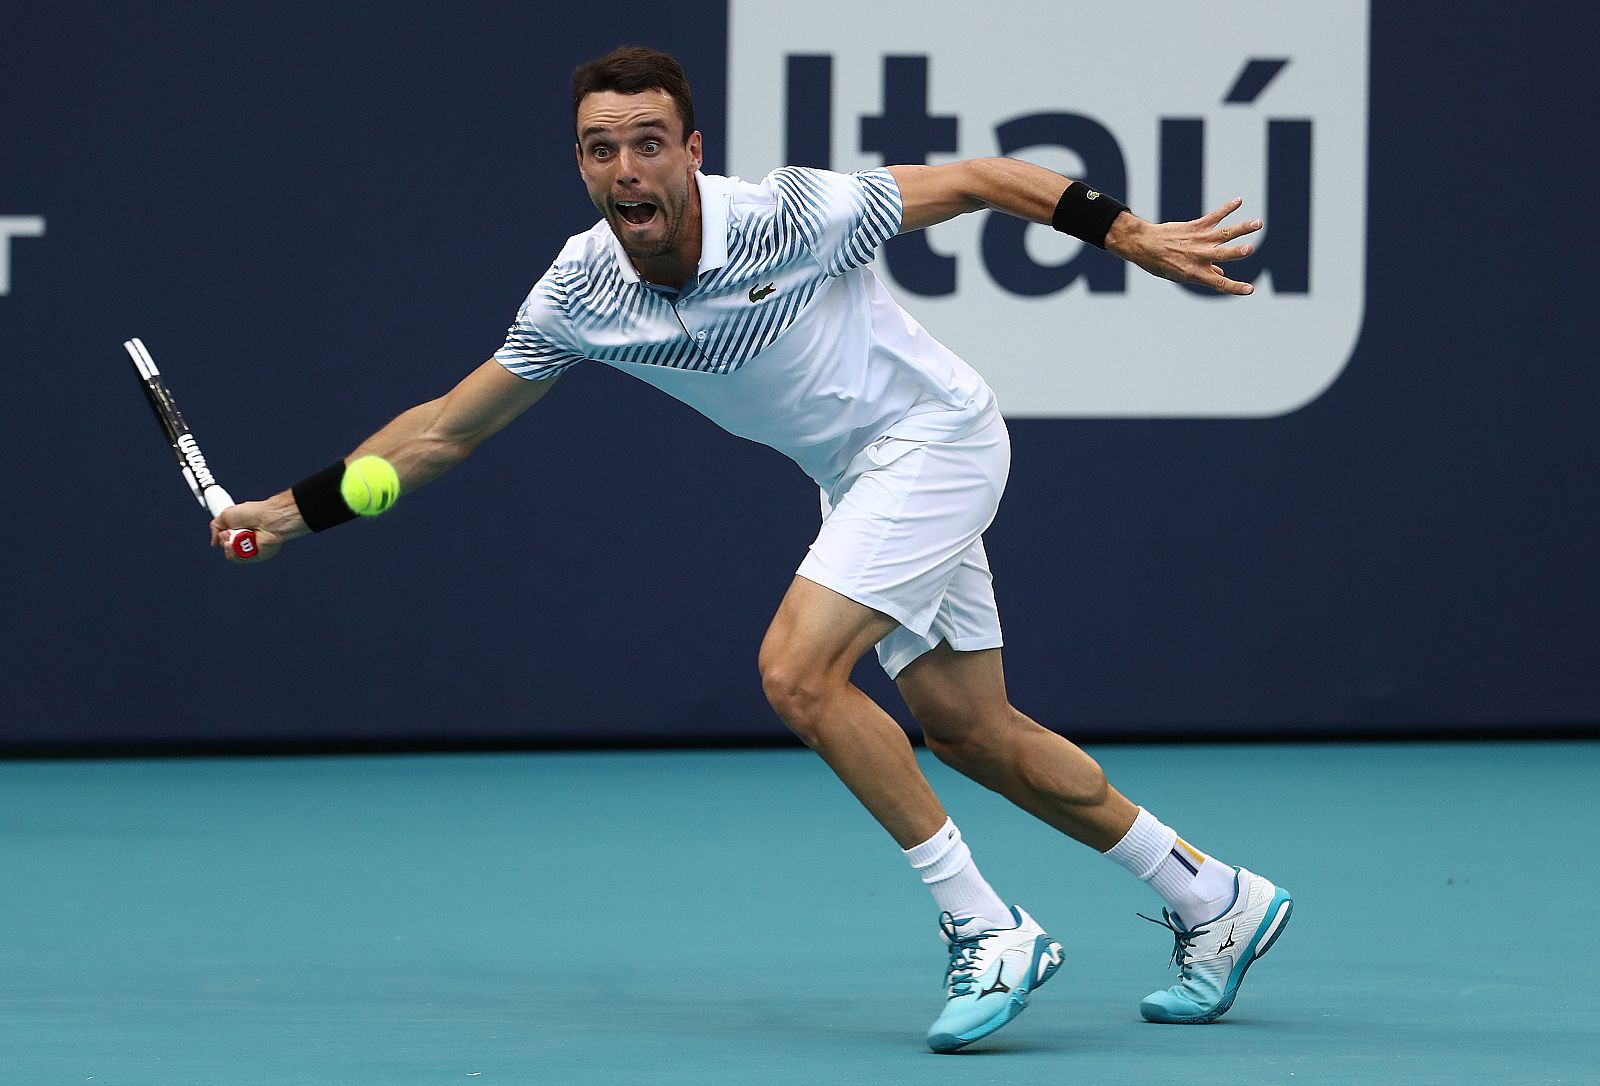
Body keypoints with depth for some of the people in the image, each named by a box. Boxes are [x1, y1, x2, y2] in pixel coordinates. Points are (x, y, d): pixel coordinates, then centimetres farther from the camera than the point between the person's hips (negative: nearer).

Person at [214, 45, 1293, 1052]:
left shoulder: (789, 215, -26)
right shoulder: (577, 296, -10)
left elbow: (981, 180, -16)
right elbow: (445, 429, 0)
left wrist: (1132, 236, -21)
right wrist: (297, 508, -5)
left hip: (936, 434, -7)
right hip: (861, 476, 7)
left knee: (800, 671, -21)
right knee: (971, 732, 11)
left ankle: (988, 931, -14)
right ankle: (1214, 900, 26)